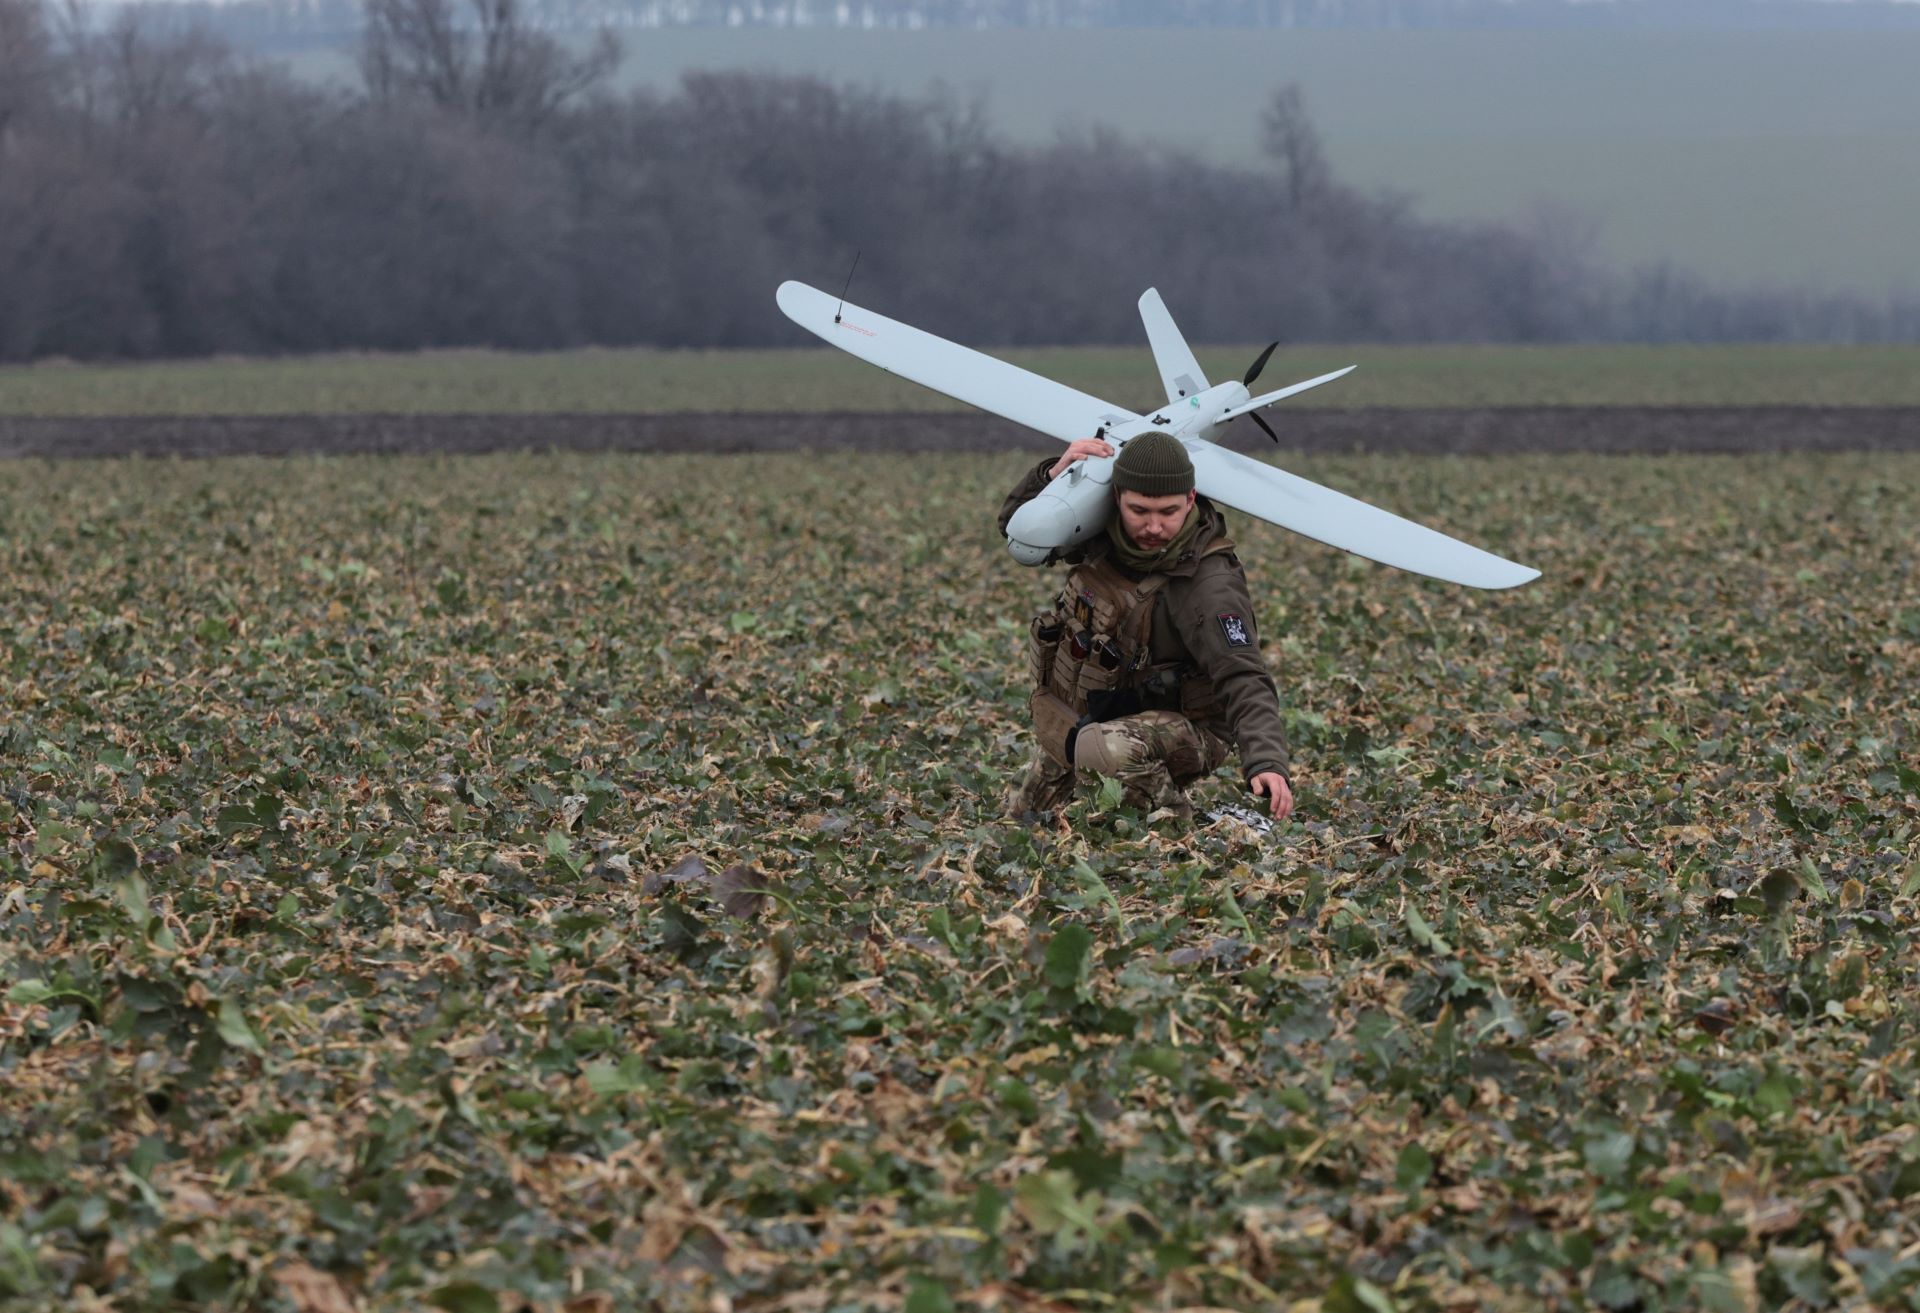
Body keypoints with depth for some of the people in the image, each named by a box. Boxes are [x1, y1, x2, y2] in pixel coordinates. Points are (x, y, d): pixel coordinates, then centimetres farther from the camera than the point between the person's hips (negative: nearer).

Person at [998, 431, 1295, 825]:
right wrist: (1055, 474, -17)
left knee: (1113, 748, -40)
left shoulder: (1209, 585, -31)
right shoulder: (1104, 533, -12)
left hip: (1182, 729, -7)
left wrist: (1266, 763, -56)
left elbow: (1244, 683, -40)